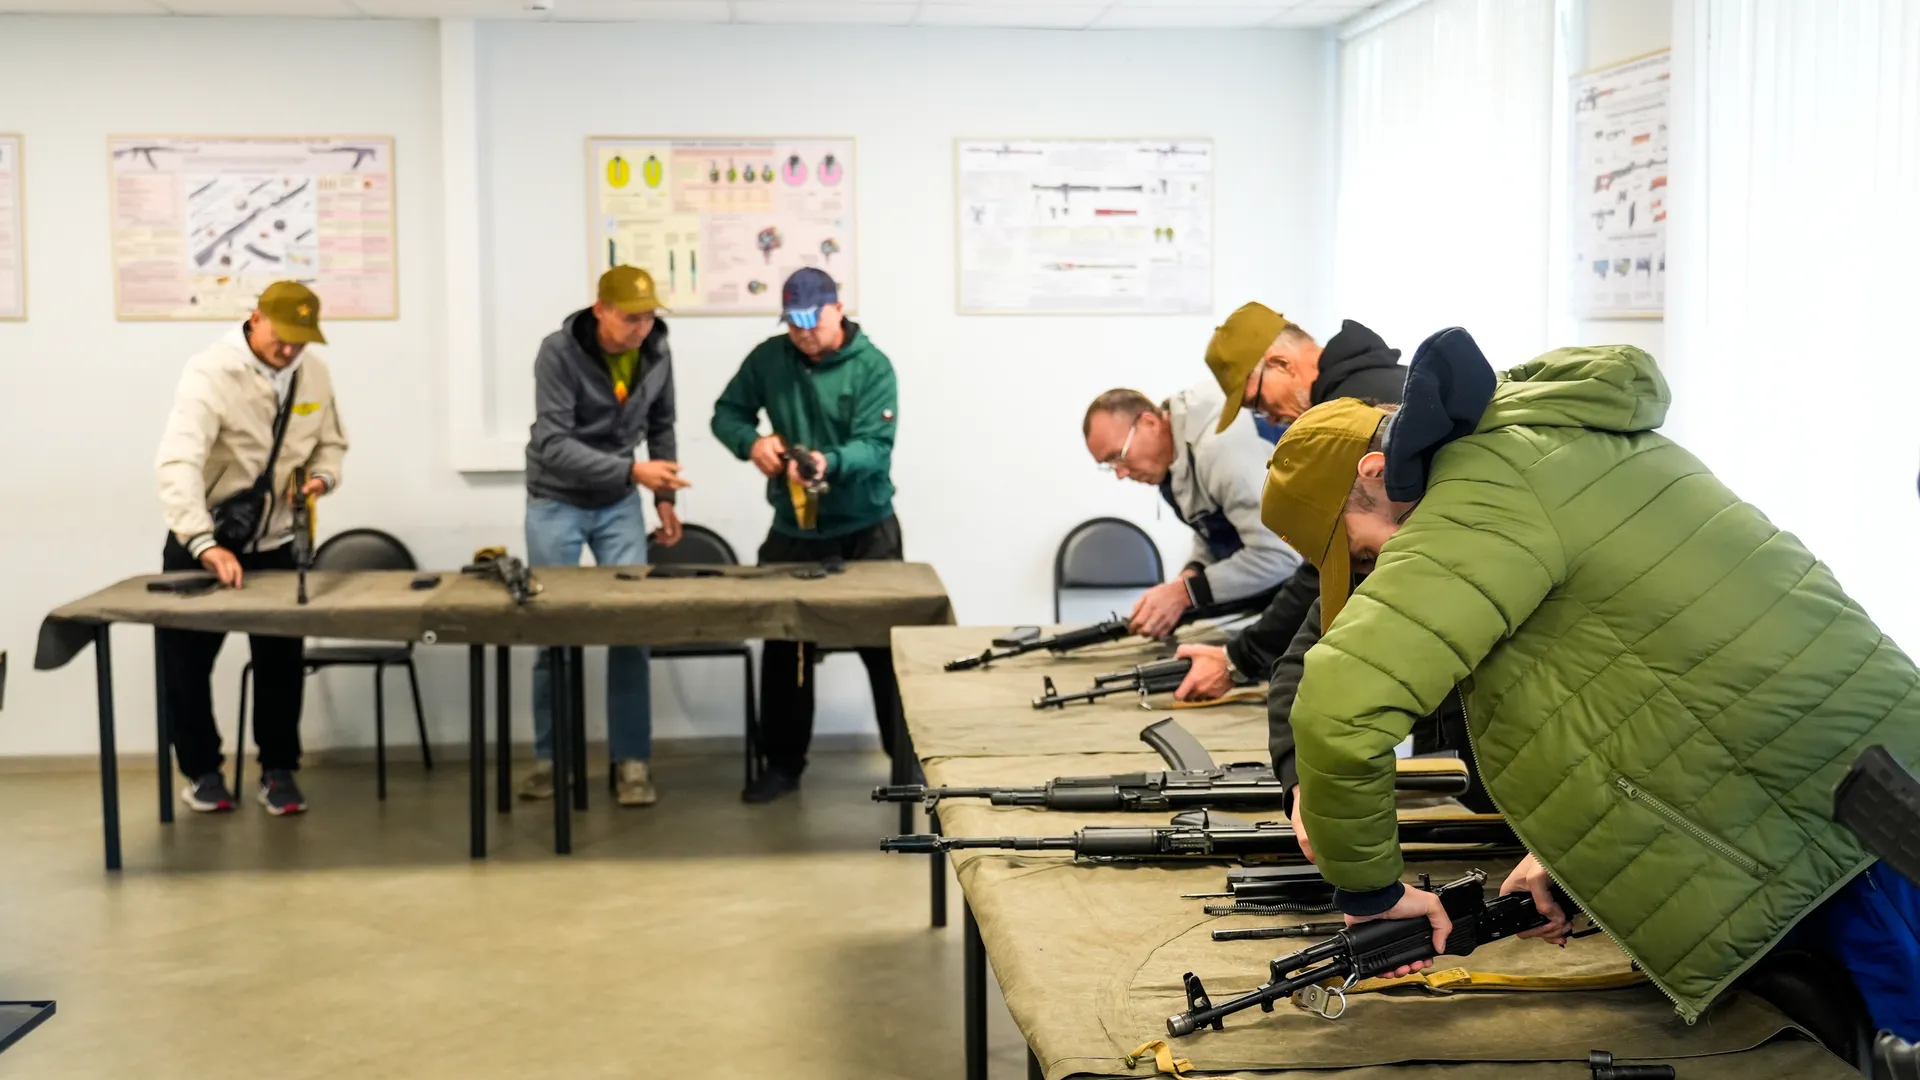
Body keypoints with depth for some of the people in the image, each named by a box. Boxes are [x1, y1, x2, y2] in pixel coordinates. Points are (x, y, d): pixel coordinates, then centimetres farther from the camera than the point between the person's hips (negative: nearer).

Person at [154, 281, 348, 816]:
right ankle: (202, 770, 21)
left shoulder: (315, 371, -5)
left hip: (274, 542, 4)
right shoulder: (211, 370, -24)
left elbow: (330, 443, 10)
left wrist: (322, 477, -15)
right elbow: (178, 462, -36)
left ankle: (279, 770, 19)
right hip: (200, 541, -4)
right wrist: (205, 544, -48)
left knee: (281, 660, 5)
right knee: (185, 658, 4)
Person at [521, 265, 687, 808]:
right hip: (555, 503, -3)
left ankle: (632, 760, 4)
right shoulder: (559, 352, -22)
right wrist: (632, 470, -38)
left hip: (620, 504, 3)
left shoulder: (657, 353, -8)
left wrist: (664, 496, 3)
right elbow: (552, 445, -29)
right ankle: (550, 756, 16)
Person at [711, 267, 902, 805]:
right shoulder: (768, 358, -1)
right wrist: (751, 441, -17)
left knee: (885, 645, 3)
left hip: (865, 530, -3)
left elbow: (875, 447, -20)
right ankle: (783, 762, 22)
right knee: (784, 647, 9)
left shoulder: (872, 366, -11)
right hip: (792, 529, 3)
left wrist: (829, 462, -41)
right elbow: (726, 413, 6)